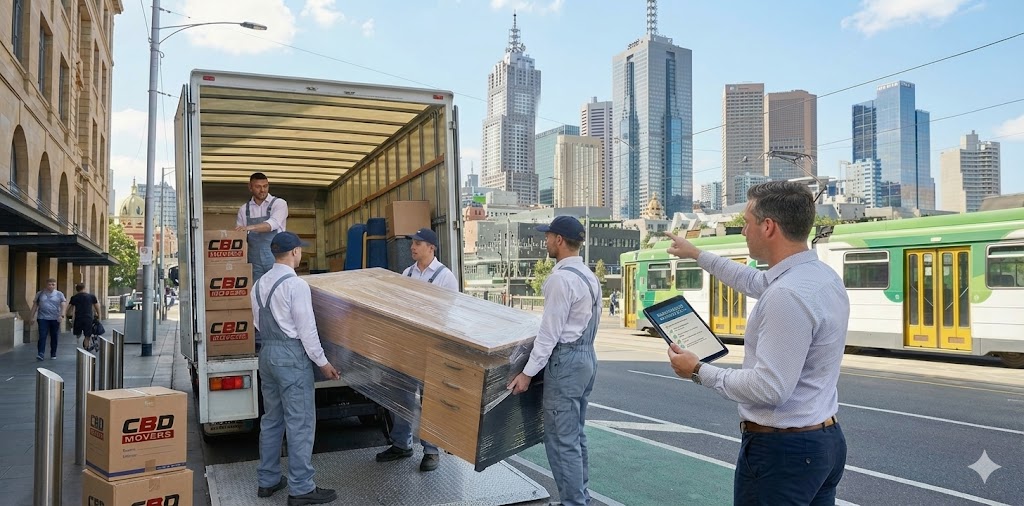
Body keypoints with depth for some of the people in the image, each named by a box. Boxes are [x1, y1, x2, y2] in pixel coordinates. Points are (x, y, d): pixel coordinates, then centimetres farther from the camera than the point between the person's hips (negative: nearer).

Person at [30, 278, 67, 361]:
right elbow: (35, 305, 12)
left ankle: (53, 354, 18)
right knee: (42, 336, -10)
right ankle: (41, 354, -14)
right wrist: (32, 316, 8)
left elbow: (64, 305, -6)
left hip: (55, 319, 0)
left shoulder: (59, 294, 4)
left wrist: (62, 315, -21)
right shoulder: (40, 294, 8)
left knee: (54, 337, 7)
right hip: (43, 318, 0)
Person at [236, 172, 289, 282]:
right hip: (255, 261, 3)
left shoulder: (279, 203, -1)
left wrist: (250, 227, -33)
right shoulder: (244, 209, 10)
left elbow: (273, 223, -19)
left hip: (276, 259, -3)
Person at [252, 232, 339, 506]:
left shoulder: (260, 283, 10)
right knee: (300, 423, -2)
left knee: (272, 419, 16)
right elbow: (307, 329, -15)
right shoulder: (296, 285, -16)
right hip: (291, 354, -8)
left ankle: (268, 480, 24)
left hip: (267, 352, 9)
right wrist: (323, 362, -7)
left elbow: (259, 323, 16)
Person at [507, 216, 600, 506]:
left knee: (561, 440, -3)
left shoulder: (561, 278, -18)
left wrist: (528, 372, -15)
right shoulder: (589, 275, 12)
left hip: (566, 360, -10)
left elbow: (549, 332, -19)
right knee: (575, 436, 16)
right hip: (587, 355, 10)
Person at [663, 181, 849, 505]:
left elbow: (769, 388, -28)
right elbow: (753, 281, 24)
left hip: (781, 451, -9)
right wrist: (697, 255, 33)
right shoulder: (822, 275, 6)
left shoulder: (788, 295, -27)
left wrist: (699, 371, -15)